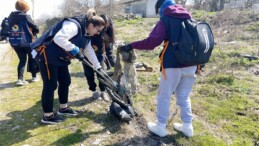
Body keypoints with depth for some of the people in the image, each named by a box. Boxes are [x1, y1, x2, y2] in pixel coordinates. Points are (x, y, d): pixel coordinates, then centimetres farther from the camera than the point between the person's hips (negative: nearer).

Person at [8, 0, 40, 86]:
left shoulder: (10, 17, 6)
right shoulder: (26, 17, -12)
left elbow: (8, 28, 9)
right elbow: (36, 28, -8)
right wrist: (33, 33, 13)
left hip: (14, 42, 5)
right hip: (27, 42, -5)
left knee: (22, 60, 13)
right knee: (32, 59, 14)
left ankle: (20, 79, 2)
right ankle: (34, 77, 21)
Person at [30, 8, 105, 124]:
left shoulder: (85, 34, 8)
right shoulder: (73, 25, -24)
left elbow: (89, 51, 15)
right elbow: (59, 38, -38)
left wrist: (98, 67, 12)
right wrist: (75, 50, -32)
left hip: (60, 57, 10)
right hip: (47, 54, -10)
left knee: (65, 81, 13)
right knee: (50, 85, -5)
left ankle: (63, 108, 29)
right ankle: (47, 116, 8)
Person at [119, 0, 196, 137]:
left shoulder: (165, 20, -5)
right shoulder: (188, 18, 15)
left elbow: (152, 42, -17)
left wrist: (131, 46, -10)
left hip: (173, 65, -6)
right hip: (190, 65, 6)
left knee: (164, 96, 9)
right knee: (184, 96, 18)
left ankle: (160, 127, 19)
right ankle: (187, 126, 25)